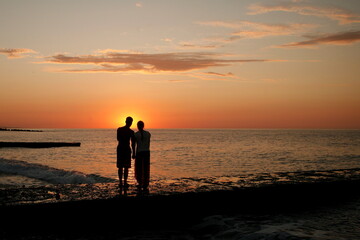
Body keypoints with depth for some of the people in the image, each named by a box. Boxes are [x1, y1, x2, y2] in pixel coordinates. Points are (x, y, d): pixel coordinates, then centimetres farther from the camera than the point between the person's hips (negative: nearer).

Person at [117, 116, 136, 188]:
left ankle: (120, 182, 8)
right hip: (127, 149, -3)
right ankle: (125, 182, 2)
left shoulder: (119, 129, 1)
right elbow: (133, 143, -10)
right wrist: (133, 153, -5)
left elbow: (118, 139, 12)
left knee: (120, 167, 8)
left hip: (119, 149, 3)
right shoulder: (131, 132, -10)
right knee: (126, 167, 3)